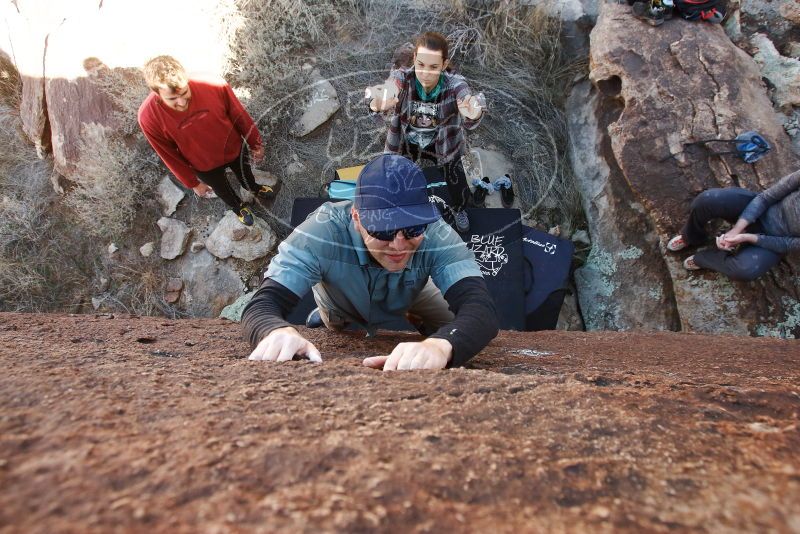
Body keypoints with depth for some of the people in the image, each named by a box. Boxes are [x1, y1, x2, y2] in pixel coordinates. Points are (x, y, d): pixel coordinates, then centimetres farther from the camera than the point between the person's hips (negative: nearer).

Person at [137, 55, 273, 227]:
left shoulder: (215, 87, -34)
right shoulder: (148, 117, -32)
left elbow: (240, 117, -15)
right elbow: (170, 156, -16)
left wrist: (255, 144, -1)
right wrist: (193, 183, -4)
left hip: (235, 149, 1)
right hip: (205, 166, 0)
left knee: (245, 177, 32)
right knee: (223, 190, 30)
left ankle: (255, 188, 68)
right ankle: (237, 207, 64)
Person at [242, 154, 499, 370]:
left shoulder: (437, 235, -44)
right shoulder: (324, 229, -46)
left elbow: (481, 309, -55)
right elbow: (263, 304, -48)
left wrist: (440, 345, -80)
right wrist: (279, 331, -75)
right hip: (342, 308, 0)